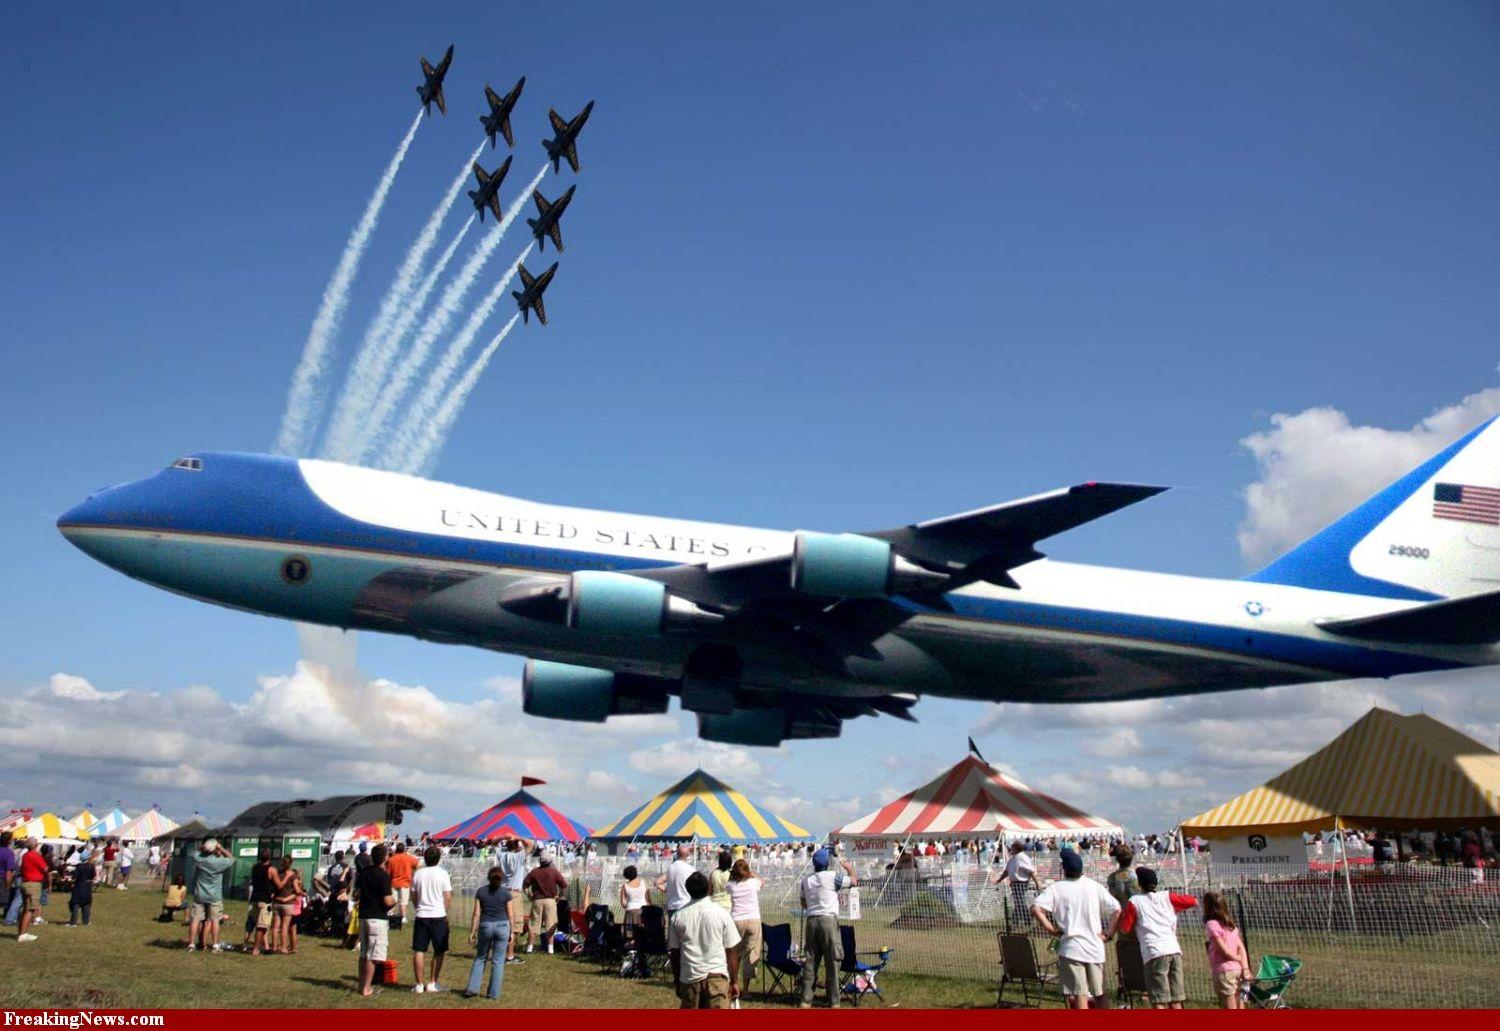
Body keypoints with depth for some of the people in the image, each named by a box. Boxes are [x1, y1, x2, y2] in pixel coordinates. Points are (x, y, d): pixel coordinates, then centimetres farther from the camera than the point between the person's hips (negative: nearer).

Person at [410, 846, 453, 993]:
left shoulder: (417, 874, 3)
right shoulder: (442, 874, -7)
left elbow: (413, 896, 10)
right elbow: (448, 897, -7)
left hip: (421, 916, 3)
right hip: (438, 916, -3)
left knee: (419, 950, 7)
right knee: (439, 952, 8)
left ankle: (419, 984, 9)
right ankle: (432, 983, 8)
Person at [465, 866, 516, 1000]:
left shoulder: (481, 892, 1)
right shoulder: (506, 893, -2)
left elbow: (476, 913, 0)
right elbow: (510, 915, -1)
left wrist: (472, 932, 4)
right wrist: (511, 932, 7)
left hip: (485, 925, 1)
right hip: (502, 926, -1)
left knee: (480, 957, 17)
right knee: (498, 961, 5)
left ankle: (472, 988, 10)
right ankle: (494, 993, 7)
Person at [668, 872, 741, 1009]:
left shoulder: (677, 917, 2)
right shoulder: (721, 913, -2)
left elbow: (674, 952, 6)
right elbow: (731, 951, -1)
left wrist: (677, 980, 16)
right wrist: (734, 981, 7)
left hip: (689, 977, 2)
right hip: (717, 976, -2)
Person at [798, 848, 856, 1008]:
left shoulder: (806, 880, 10)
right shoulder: (832, 876, -7)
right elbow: (853, 881, 2)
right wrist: (849, 867, 19)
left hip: (810, 921, 5)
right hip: (828, 919, -5)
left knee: (810, 962, 9)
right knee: (831, 962, 2)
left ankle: (806, 1000, 10)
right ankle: (833, 1002, 4)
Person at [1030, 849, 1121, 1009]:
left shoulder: (1056, 888, -4)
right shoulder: (1094, 886, 6)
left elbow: (1035, 909, -17)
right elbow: (1117, 909, 3)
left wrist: (1050, 928, -8)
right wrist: (1108, 933, 6)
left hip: (1071, 948, -4)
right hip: (1095, 948, 4)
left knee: (1078, 996, -5)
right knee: (1097, 995, 16)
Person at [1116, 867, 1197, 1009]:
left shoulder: (1135, 901, 6)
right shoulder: (1167, 897, 14)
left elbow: (1124, 929, 5)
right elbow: (1194, 901, 18)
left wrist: (1123, 913, 22)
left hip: (1154, 953, -4)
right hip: (1174, 950, 4)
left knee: (1159, 1002, -5)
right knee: (1176, 1000, 11)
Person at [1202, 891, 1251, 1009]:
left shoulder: (1212, 924, -10)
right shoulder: (1230, 924, 14)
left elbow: (1224, 951, -13)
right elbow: (1241, 948, 6)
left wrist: (1239, 959, 3)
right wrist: (1245, 967, -2)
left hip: (1224, 972, -8)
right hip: (1237, 970, 8)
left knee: (1229, 1008, -3)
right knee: (1239, 1008, 13)